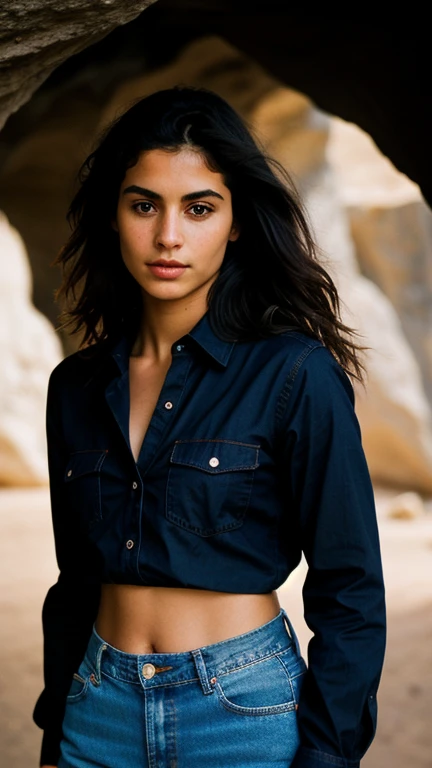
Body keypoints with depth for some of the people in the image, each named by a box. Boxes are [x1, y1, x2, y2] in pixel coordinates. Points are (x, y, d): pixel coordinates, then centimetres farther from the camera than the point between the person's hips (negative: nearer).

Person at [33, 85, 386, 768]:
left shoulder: (295, 375, -11)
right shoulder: (77, 386, 4)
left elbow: (349, 595, -9)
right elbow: (76, 582, 12)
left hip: (245, 711, -4)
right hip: (99, 708, 4)